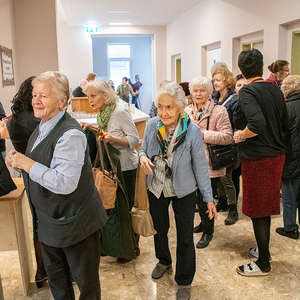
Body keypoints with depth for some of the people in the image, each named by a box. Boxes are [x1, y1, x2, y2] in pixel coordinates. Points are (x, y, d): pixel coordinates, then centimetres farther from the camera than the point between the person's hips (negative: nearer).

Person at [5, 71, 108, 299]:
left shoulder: (70, 135, -26)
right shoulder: (43, 127, 6)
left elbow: (65, 183, -32)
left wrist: (27, 164, -26)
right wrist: (19, 160, -1)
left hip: (74, 222, -9)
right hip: (49, 220, 10)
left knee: (85, 280, 13)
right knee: (55, 276, 27)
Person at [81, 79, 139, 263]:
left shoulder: (120, 112, -19)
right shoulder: (102, 113, 7)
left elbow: (135, 139, -19)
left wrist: (115, 138, -34)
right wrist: (94, 129, 1)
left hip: (126, 166, -8)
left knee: (124, 207, 2)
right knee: (112, 205, 15)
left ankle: (132, 248, 21)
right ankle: (115, 246, 32)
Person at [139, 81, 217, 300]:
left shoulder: (192, 131, -20)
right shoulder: (152, 125, -12)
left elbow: (200, 167, -11)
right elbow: (144, 150, 5)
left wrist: (209, 198, -7)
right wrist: (142, 157, -20)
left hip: (184, 191, -3)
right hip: (156, 188, 4)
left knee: (185, 237, 8)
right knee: (159, 228, 22)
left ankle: (184, 282, 31)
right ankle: (164, 261, 53)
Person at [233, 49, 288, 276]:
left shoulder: (248, 91, -17)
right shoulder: (275, 90, 6)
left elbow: (257, 123, -33)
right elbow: (285, 126, 10)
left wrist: (241, 135, -16)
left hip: (257, 159, -8)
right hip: (276, 155, 8)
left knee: (258, 211, 4)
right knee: (266, 207, 20)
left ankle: (263, 264, 18)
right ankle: (263, 250, 37)